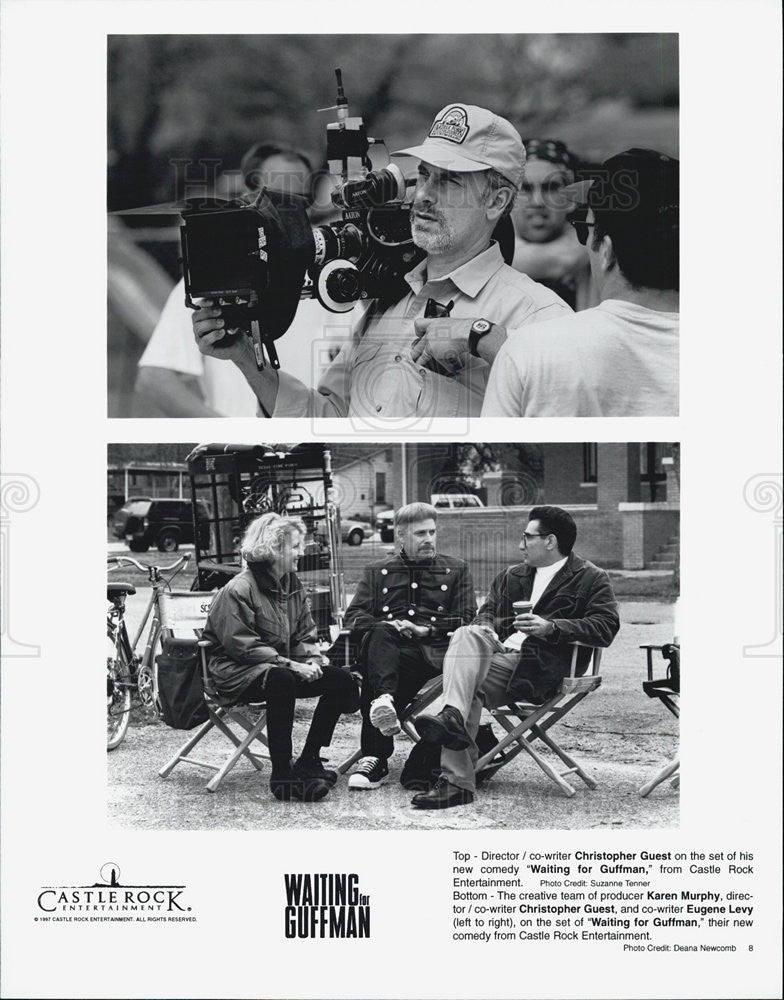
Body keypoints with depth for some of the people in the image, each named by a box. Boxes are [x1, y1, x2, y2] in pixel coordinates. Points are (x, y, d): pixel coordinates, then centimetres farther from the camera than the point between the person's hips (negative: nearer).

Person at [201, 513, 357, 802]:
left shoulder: (292, 586, 13)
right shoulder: (237, 590, -14)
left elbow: (305, 635, 16)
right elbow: (242, 646, -20)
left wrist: (312, 659, -8)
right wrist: (290, 664, -25)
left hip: (281, 667, 8)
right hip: (237, 672, -8)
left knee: (341, 680, -10)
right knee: (281, 681, -40)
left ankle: (308, 763, -7)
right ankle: (281, 775, -36)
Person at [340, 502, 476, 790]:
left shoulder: (456, 570, 23)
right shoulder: (377, 572, 26)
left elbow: (467, 620, 12)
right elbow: (354, 616, 14)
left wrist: (426, 629, -4)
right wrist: (384, 626, -8)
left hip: (431, 651, -2)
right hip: (388, 644, 2)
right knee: (379, 635, -38)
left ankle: (374, 760, -41)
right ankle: (383, 700, -60)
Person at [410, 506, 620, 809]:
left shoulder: (591, 579, 8)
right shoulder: (511, 576, 30)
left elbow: (606, 627, -5)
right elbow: (488, 610, 28)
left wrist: (551, 627, -17)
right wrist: (484, 628, 2)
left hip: (543, 666, -5)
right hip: (500, 650, 6)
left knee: (470, 689, -29)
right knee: (466, 636, -29)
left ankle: (456, 781, -35)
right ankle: (452, 716, -46)